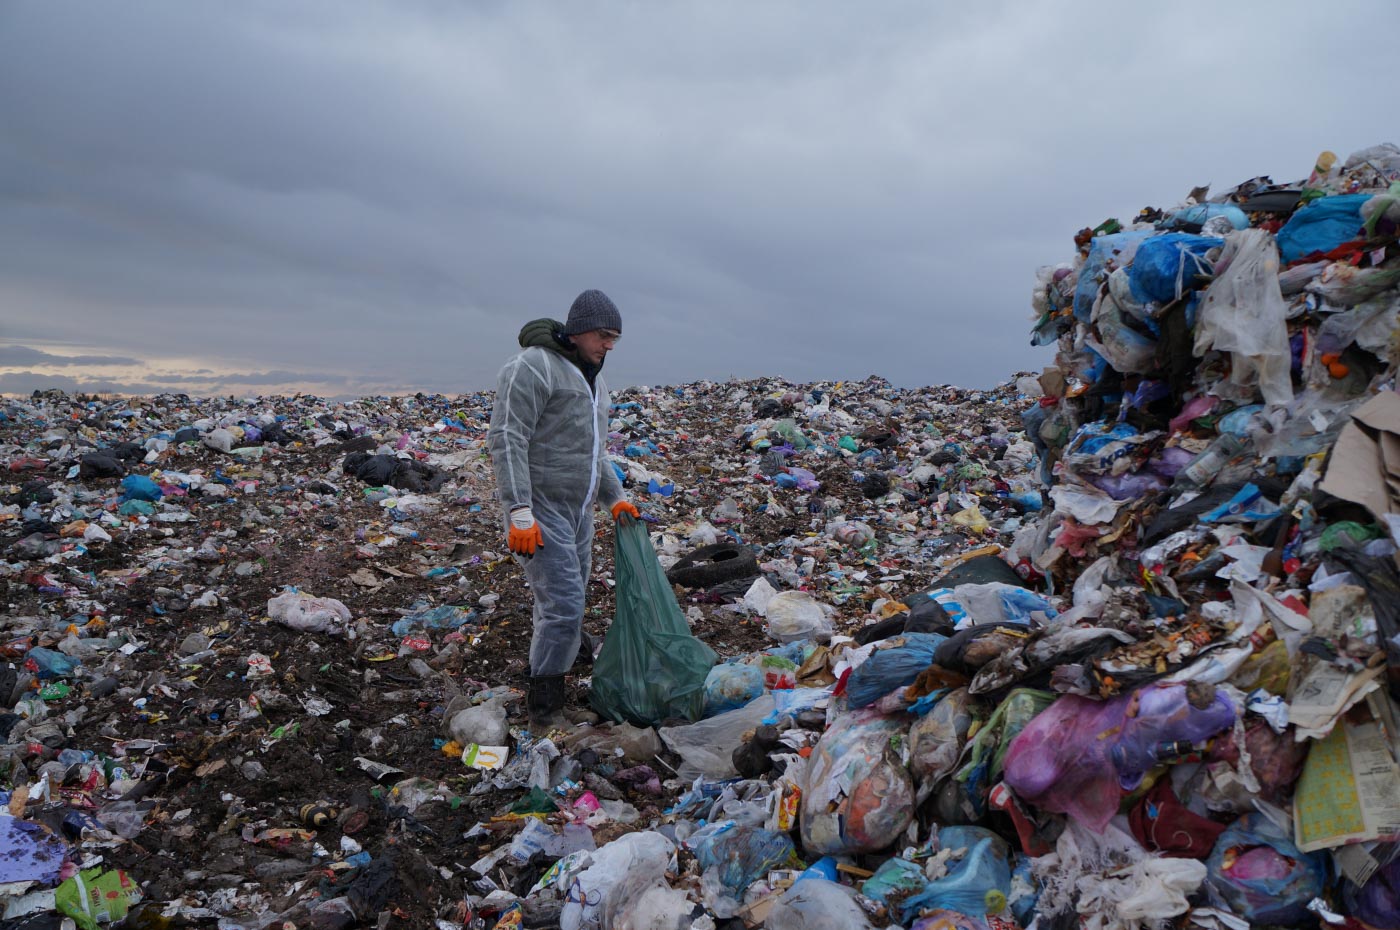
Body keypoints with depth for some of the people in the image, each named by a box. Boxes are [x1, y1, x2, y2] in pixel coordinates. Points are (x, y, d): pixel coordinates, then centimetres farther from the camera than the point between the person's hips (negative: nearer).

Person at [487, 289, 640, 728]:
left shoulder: (592, 380, 17)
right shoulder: (533, 366, -13)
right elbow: (506, 439, -20)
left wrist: (615, 498, 20)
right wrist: (519, 513, -26)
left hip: (578, 511, 9)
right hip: (540, 510, -9)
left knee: (568, 603, 13)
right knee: (562, 606, -12)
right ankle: (545, 708, 0)